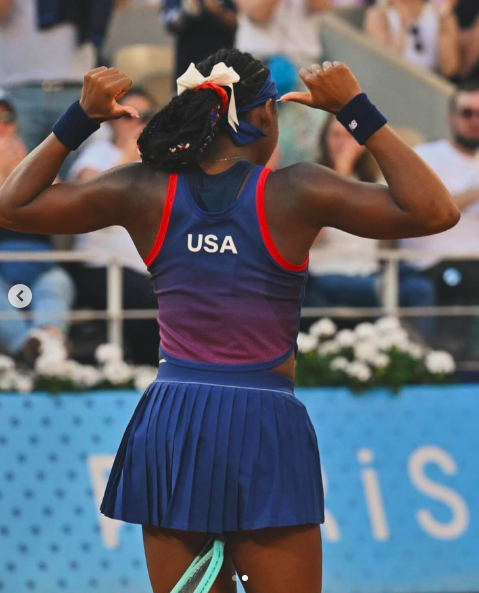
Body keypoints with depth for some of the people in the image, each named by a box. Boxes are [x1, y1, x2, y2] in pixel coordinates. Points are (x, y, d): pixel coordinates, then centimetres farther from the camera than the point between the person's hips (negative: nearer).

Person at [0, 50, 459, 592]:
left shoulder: (147, 193, 1)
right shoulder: (293, 193, -8)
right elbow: (435, 212, -8)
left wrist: (80, 119, 11)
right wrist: (356, 112, -5)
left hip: (168, 428, 3)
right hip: (264, 426, -3)